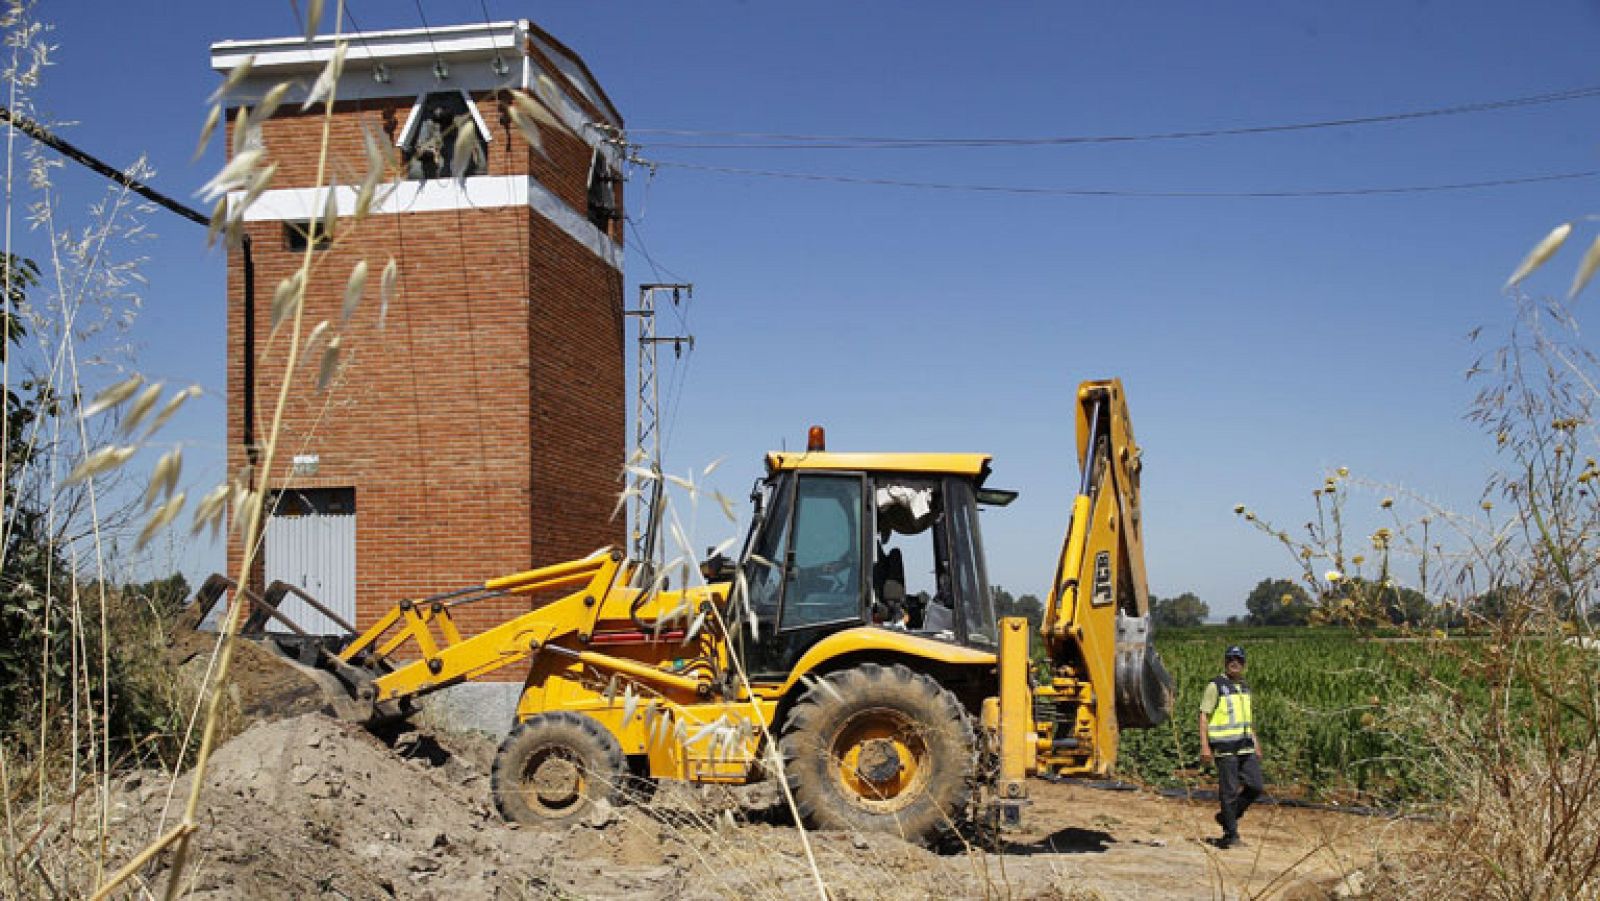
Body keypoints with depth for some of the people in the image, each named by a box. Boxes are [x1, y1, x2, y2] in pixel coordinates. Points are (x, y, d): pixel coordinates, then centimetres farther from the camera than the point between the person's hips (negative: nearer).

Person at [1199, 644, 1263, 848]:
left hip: (1245, 746, 7)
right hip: (1224, 747, -7)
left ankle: (1227, 816, 20)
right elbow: (1203, 716, -8)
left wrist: (1255, 743, 18)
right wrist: (1204, 746, -15)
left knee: (1255, 787, 2)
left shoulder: (1244, 687, 15)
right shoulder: (1215, 686, -6)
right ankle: (1230, 835, 6)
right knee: (1229, 791, -3)